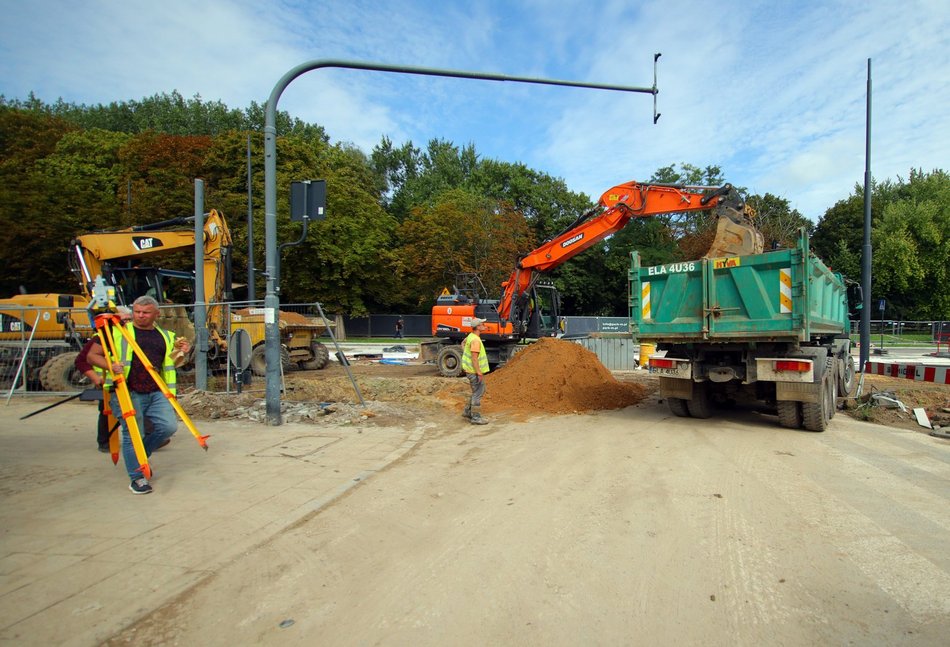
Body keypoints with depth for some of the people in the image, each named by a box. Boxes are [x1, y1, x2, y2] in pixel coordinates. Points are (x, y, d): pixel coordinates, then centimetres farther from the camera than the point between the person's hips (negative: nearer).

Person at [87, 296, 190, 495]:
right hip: (128, 393, -4)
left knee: (169, 426, -7)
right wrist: (110, 366, -15)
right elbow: (92, 356, 5)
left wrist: (181, 352, 4)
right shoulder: (117, 332, 4)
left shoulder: (165, 336, 16)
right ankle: (137, 477, 14)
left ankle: (141, 456, 20)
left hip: (156, 393, 4)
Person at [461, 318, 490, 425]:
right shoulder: (475, 340, -23)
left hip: (470, 369, 10)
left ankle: (468, 411, 27)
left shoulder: (471, 336, 8)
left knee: (479, 391, 20)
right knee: (478, 393, -2)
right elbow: (474, 358, -26)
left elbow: (463, 343, 27)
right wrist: (479, 373, -24)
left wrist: (466, 353, 18)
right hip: (474, 371, -10)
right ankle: (476, 417, 5)